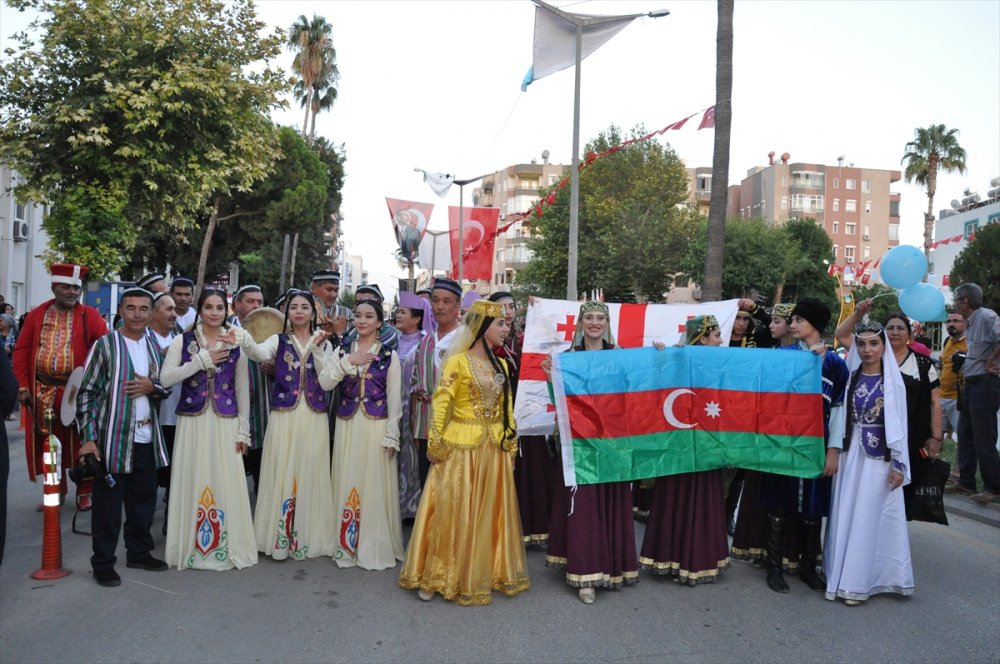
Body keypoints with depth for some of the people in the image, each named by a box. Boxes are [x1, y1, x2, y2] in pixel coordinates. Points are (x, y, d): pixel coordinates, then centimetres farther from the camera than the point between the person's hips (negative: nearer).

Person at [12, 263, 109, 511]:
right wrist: (23, 386, -2)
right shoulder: (36, 315, 6)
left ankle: (83, 492, 16)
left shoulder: (90, 316, -1)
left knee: (79, 442, 4)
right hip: (41, 392, 3)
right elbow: (21, 352, 5)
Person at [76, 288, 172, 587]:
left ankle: (139, 552, 28)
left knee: (144, 499, 13)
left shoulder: (154, 347, 10)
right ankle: (102, 563, 15)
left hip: (146, 437, 5)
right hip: (113, 438, -5)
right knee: (108, 503, 2)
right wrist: (89, 437, -14)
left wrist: (152, 387, -6)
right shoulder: (105, 345, -6)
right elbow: (86, 393, -7)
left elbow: (165, 388, 18)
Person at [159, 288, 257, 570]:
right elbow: (166, 378, -8)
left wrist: (243, 429, 4)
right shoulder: (183, 341, 3)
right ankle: (192, 546, 17)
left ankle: (228, 546, 14)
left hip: (225, 423, 0)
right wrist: (202, 360, -14)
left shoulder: (236, 344, 5)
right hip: (192, 421, 0)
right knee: (192, 483, 4)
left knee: (226, 484, 2)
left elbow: (242, 390, 7)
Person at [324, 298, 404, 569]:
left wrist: (391, 435, -6)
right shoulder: (343, 351, 7)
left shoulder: (389, 355, 0)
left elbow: (394, 398, -2)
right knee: (347, 483, 8)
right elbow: (325, 382, -4)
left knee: (374, 484, 1)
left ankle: (374, 547, 13)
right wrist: (348, 362, -16)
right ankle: (346, 545, 20)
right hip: (347, 425, 3)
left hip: (376, 426, -3)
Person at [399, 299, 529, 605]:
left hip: (495, 449, 6)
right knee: (452, 511, 1)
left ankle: (484, 573, 27)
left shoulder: (500, 365, 11)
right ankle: (436, 577, 16)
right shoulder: (457, 361, -9)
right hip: (461, 448, -6)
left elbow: (507, 409, 13)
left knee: (489, 514, 12)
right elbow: (440, 404, -12)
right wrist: (436, 443, -15)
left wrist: (510, 442, 11)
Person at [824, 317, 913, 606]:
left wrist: (899, 464, -6)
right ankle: (840, 576, 17)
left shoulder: (893, 379, -3)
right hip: (850, 453, 3)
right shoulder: (849, 377, 5)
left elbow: (899, 423, -3)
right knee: (844, 515, 6)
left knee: (868, 518, 2)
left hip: (879, 456, -3)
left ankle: (857, 582, 10)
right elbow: (840, 415, 6)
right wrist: (834, 452, -2)